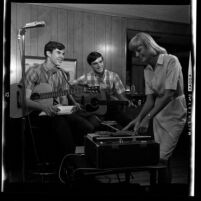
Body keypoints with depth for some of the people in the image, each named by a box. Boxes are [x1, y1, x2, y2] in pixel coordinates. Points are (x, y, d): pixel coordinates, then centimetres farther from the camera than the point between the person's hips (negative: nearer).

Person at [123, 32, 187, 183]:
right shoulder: (147, 70, 5)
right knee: (160, 157, 8)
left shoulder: (171, 61, -15)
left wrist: (148, 118, -29)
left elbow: (169, 95, -24)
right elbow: (150, 99, 2)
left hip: (174, 114, -6)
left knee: (162, 158, -8)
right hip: (159, 113, 6)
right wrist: (139, 118, -13)